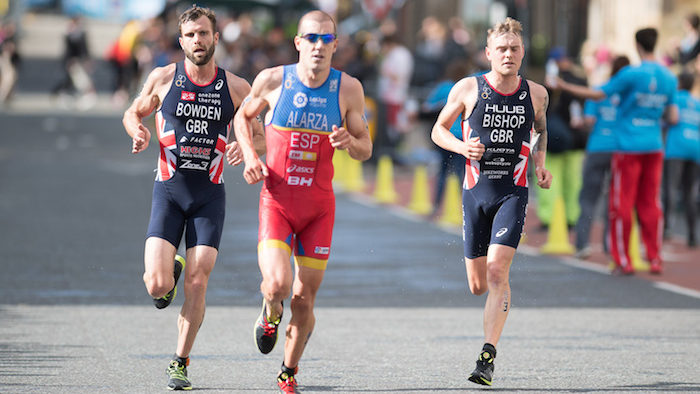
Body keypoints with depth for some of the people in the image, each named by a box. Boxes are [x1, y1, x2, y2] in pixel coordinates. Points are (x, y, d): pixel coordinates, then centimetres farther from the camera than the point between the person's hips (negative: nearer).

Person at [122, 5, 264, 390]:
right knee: (156, 285, -11)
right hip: (169, 190, 0)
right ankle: (170, 271, 26)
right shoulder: (162, 78, 0)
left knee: (197, 283, -7)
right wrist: (139, 132, -8)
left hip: (209, 195, 0)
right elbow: (133, 113, 15)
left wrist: (244, 145, -12)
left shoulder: (235, 87, 2)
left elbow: (259, 136, 11)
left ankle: (180, 362, 8)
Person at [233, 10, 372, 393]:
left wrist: (349, 142, -19)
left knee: (304, 298, 5)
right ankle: (271, 314, 17)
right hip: (276, 200, -1)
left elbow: (365, 150, 4)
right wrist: (250, 156, -4)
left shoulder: (348, 89, -4)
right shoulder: (272, 80, -6)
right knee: (277, 283, -21)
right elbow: (243, 116, 13)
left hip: (319, 206, 1)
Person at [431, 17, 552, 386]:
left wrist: (540, 163, 4)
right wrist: (462, 147, -12)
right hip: (476, 191, 1)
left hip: (513, 192, -1)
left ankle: (488, 356, -20)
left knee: (497, 273, -19)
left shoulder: (536, 94, 1)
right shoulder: (468, 89, -3)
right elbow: (439, 129, 8)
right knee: (478, 285, 8)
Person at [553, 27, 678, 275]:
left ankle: (623, 262, 2)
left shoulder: (631, 75, -12)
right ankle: (655, 260, 8)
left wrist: (565, 87, 0)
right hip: (654, 148, 5)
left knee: (622, 205, 2)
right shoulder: (669, 78, 4)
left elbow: (598, 94, -9)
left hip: (629, 148, -5)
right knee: (650, 204, 10)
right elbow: (673, 117, 7)